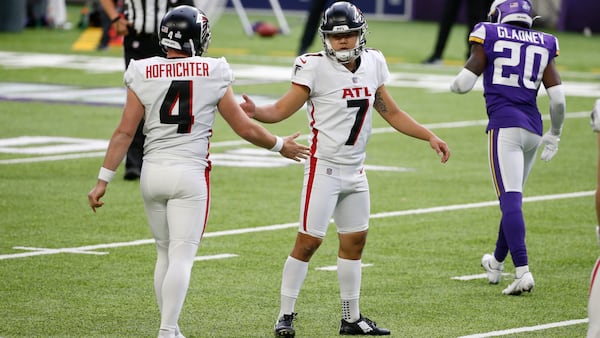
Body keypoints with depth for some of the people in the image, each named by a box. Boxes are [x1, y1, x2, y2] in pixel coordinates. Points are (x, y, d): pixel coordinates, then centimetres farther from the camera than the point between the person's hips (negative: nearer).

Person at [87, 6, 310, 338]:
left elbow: (125, 132, -2)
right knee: (181, 257, -3)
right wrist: (280, 146, 20)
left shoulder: (144, 75, 0)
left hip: (153, 172, 3)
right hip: (189, 174, -3)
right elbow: (245, 128, 3)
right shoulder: (212, 75, -4)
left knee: (164, 254, 16)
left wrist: (103, 180, 3)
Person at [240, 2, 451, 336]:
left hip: (355, 171, 6)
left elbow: (392, 113, 16)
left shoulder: (372, 65, 4)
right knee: (309, 241, -7)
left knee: (355, 240, 12)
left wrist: (430, 136, 11)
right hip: (324, 167, -6)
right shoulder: (316, 68, -13)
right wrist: (255, 111, -35)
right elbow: (281, 110, -14)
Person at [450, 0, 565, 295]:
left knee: (510, 199, -11)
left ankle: (522, 271, -23)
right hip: (532, 130, 5)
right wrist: (554, 135, 22)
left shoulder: (489, 38, 1)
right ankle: (496, 263, 36)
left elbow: (463, 84, -1)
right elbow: (558, 99, 8)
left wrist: (455, 84, 23)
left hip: (504, 126, -5)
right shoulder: (543, 46, 11)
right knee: (512, 198, 19)